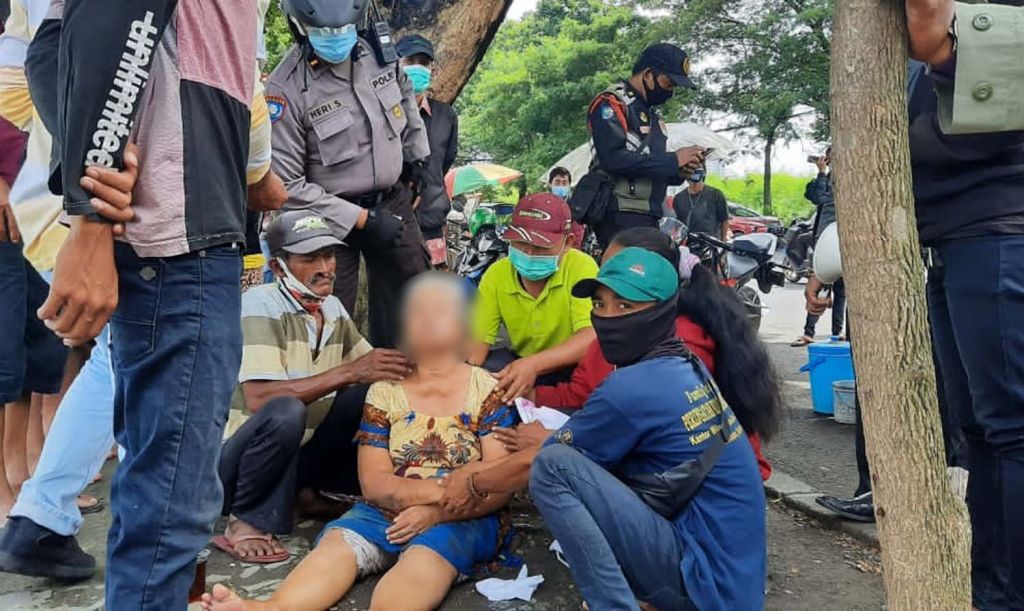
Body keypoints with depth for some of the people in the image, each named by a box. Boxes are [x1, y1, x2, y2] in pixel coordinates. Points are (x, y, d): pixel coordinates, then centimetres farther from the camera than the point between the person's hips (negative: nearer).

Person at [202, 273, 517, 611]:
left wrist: (437, 513, -19)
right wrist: (445, 488, -14)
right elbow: (373, 482, 1)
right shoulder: (385, 391, 10)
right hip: (388, 515, 3)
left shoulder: (487, 389, 4)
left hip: (463, 520, -2)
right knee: (337, 542, -28)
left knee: (426, 555, -35)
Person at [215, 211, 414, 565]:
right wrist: (348, 372, -32)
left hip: (301, 452, 7)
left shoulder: (333, 309, 3)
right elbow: (259, 399, -31)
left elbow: (373, 371, 8)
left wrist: (406, 369, -14)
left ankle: (306, 491, 5)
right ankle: (247, 522, -14)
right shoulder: (262, 305, -18)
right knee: (284, 412, -37)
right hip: (237, 463, -7)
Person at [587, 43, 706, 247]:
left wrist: (678, 172, 5)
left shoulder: (651, 113, 22)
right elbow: (614, 158, -22)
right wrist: (673, 160, -16)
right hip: (620, 217, -9)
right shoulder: (611, 103, -7)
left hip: (649, 218, 9)